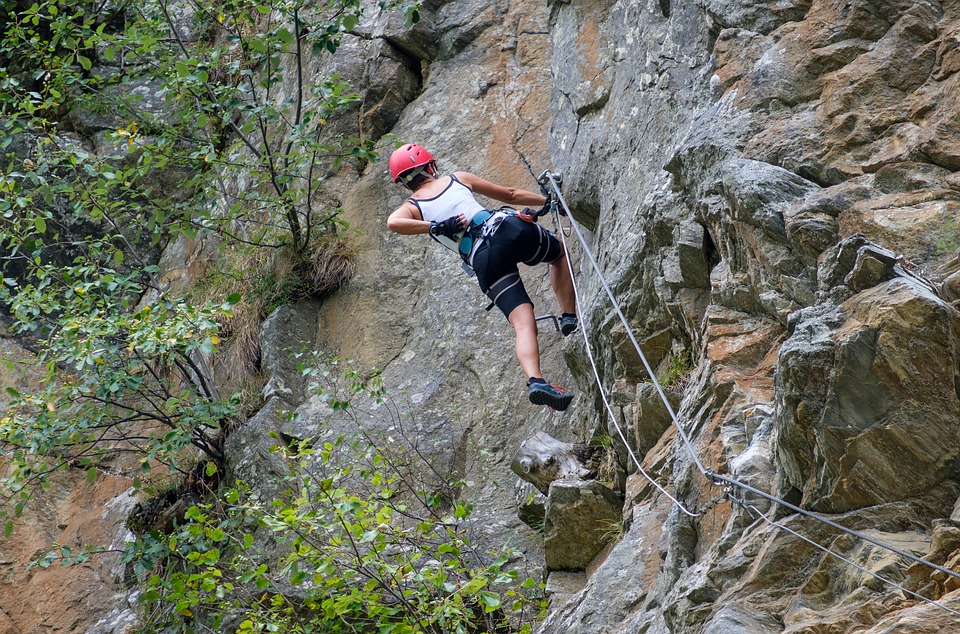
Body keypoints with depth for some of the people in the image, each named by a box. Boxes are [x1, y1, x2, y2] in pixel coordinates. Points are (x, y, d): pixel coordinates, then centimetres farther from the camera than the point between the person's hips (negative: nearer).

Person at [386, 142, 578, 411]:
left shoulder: (411, 207, 17)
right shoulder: (458, 178, 20)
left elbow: (393, 222, -9)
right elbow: (510, 194, 26)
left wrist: (434, 226, -8)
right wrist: (550, 201, 37)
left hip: (484, 260, 0)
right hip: (508, 228, 0)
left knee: (524, 324, -5)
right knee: (560, 253, 30)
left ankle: (535, 380, -29)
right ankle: (569, 315, 15)